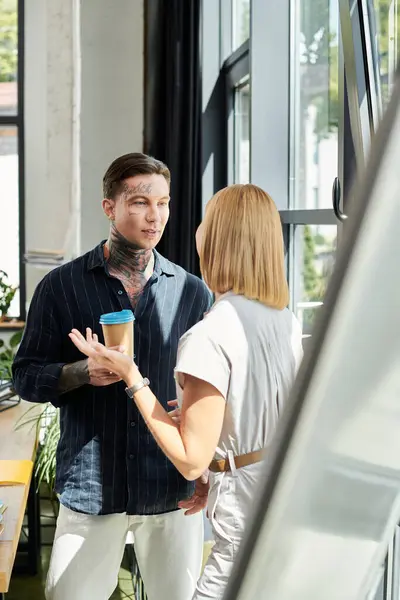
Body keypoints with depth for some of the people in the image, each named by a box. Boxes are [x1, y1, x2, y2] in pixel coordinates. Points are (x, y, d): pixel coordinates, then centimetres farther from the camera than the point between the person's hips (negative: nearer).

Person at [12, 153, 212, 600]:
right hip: (91, 485, -1)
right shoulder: (61, 286, 1)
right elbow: (26, 377, 2)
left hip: (173, 489, 1)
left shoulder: (191, 292, 6)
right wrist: (84, 372, -17)